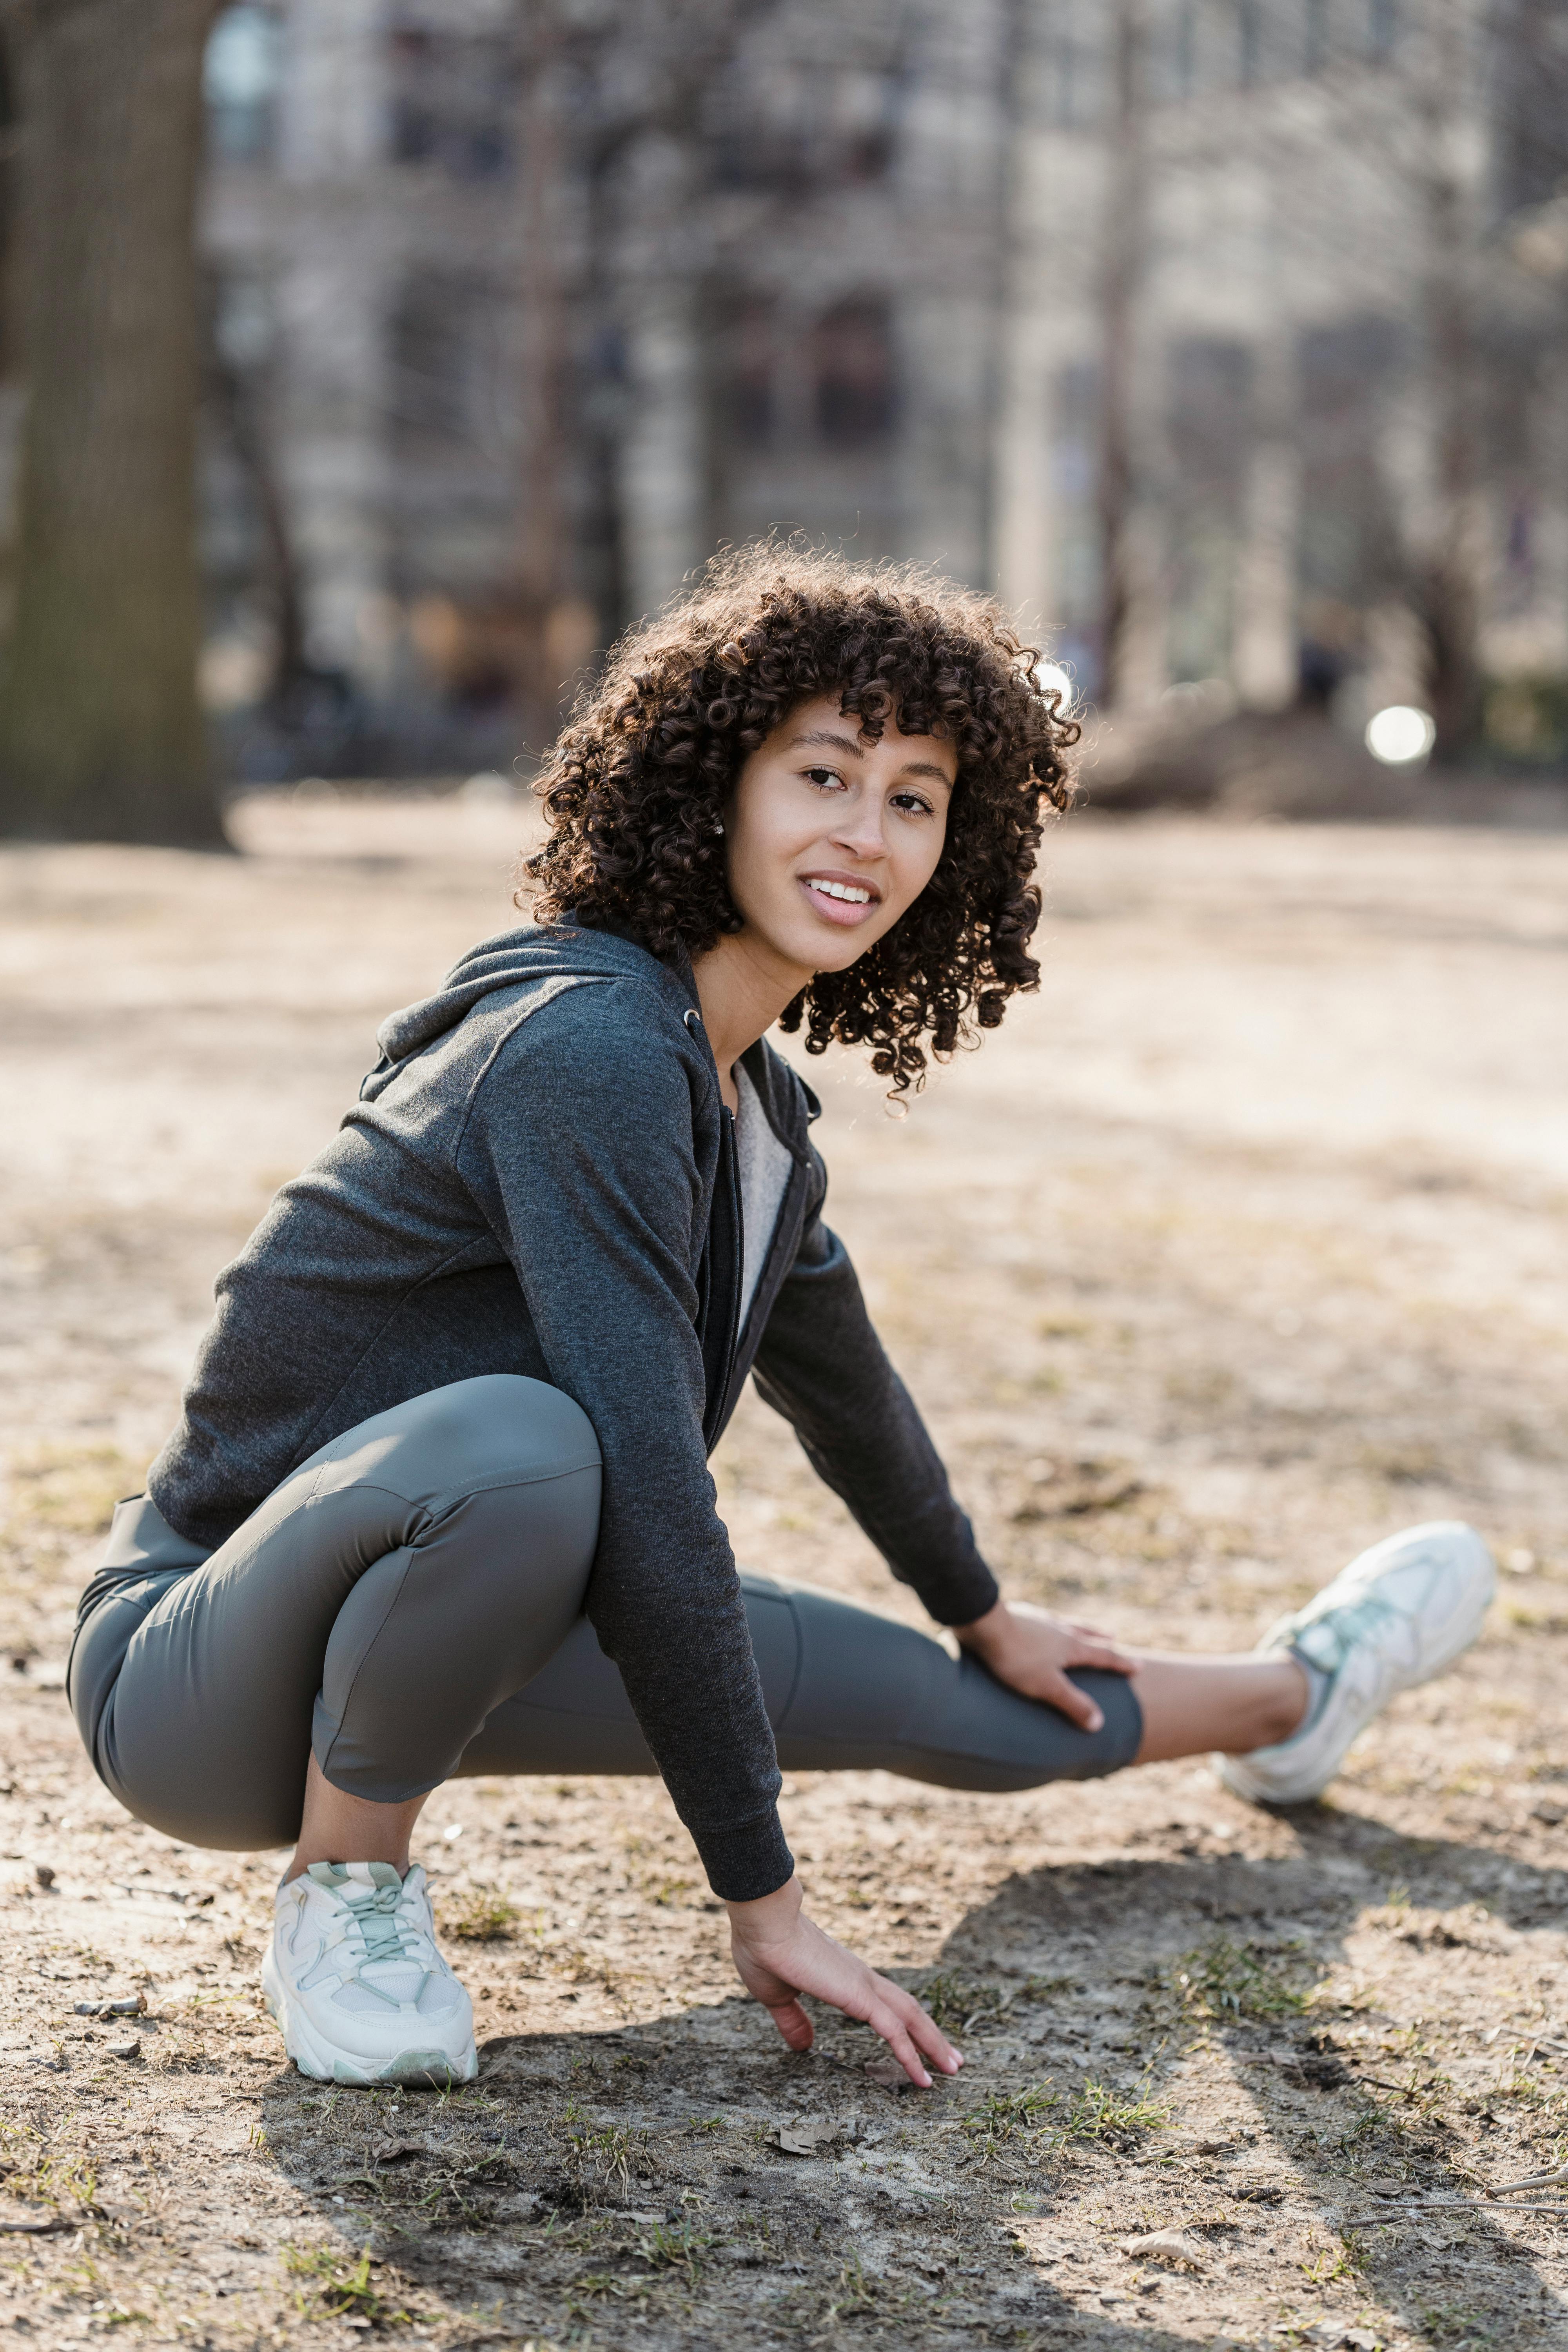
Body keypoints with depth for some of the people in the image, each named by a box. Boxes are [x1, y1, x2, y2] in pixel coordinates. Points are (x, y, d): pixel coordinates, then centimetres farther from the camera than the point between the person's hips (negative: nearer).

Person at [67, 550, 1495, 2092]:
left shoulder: (753, 1101, 3)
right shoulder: (597, 1051, -26)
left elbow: (831, 1367, 23)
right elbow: (647, 1499, -28)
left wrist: (982, 1616, 39)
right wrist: (763, 1902, -24)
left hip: (434, 1618, 9)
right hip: (200, 1679, -8)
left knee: (938, 1707, 16)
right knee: (524, 1441, -39)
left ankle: (1288, 1697, 47)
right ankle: (341, 1898, -14)